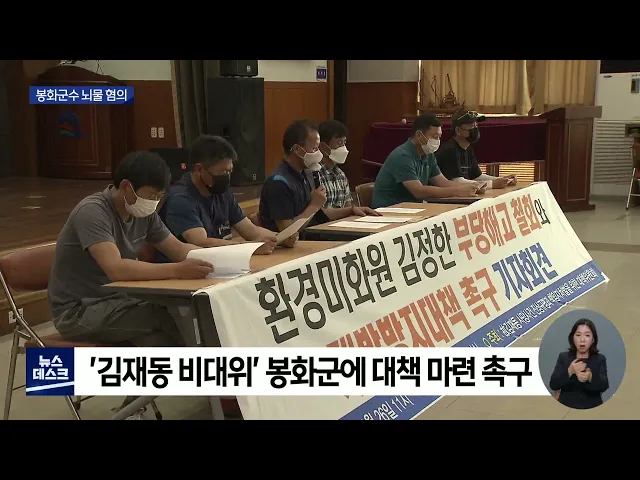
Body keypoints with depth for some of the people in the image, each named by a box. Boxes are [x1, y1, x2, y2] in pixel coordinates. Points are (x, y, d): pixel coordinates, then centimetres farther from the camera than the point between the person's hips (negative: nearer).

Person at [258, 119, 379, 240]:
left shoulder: (301, 175, 15)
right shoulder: (279, 182, -17)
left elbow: (319, 214, 24)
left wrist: (352, 210, 14)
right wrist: (315, 205, -13)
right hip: (287, 246, -10)